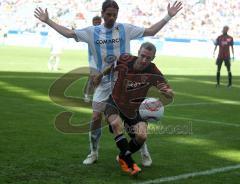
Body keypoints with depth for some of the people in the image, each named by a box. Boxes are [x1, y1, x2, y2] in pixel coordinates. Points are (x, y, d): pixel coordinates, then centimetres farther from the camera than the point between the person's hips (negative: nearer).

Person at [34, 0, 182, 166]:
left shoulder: (126, 29, -3)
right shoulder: (92, 32, 0)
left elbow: (151, 31, -1)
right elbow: (68, 33, 3)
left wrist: (168, 17, -7)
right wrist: (47, 21, 0)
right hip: (104, 82, 1)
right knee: (96, 118, 0)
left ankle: (145, 153, 14)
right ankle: (93, 153, 20)